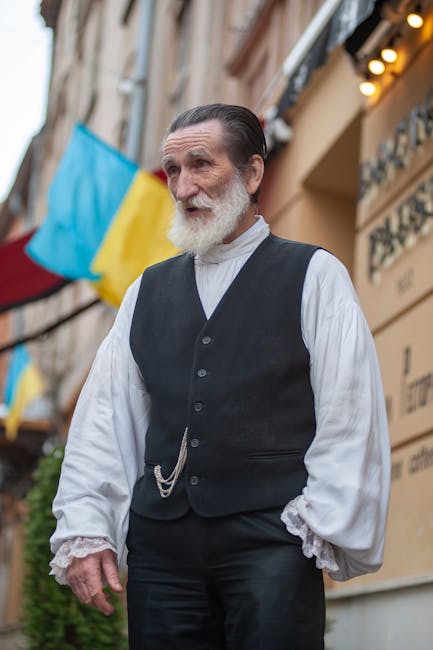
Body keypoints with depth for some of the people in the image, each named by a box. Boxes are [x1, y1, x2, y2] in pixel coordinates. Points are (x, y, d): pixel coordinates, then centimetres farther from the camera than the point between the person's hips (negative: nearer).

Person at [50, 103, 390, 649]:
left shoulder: (314, 276, 5)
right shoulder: (149, 291, 17)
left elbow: (351, 416, -1)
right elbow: (104, 416, 12)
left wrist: (325, 528, -8)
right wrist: (84, 531, 4)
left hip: (270, 541, -3)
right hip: (161, 546, 4)